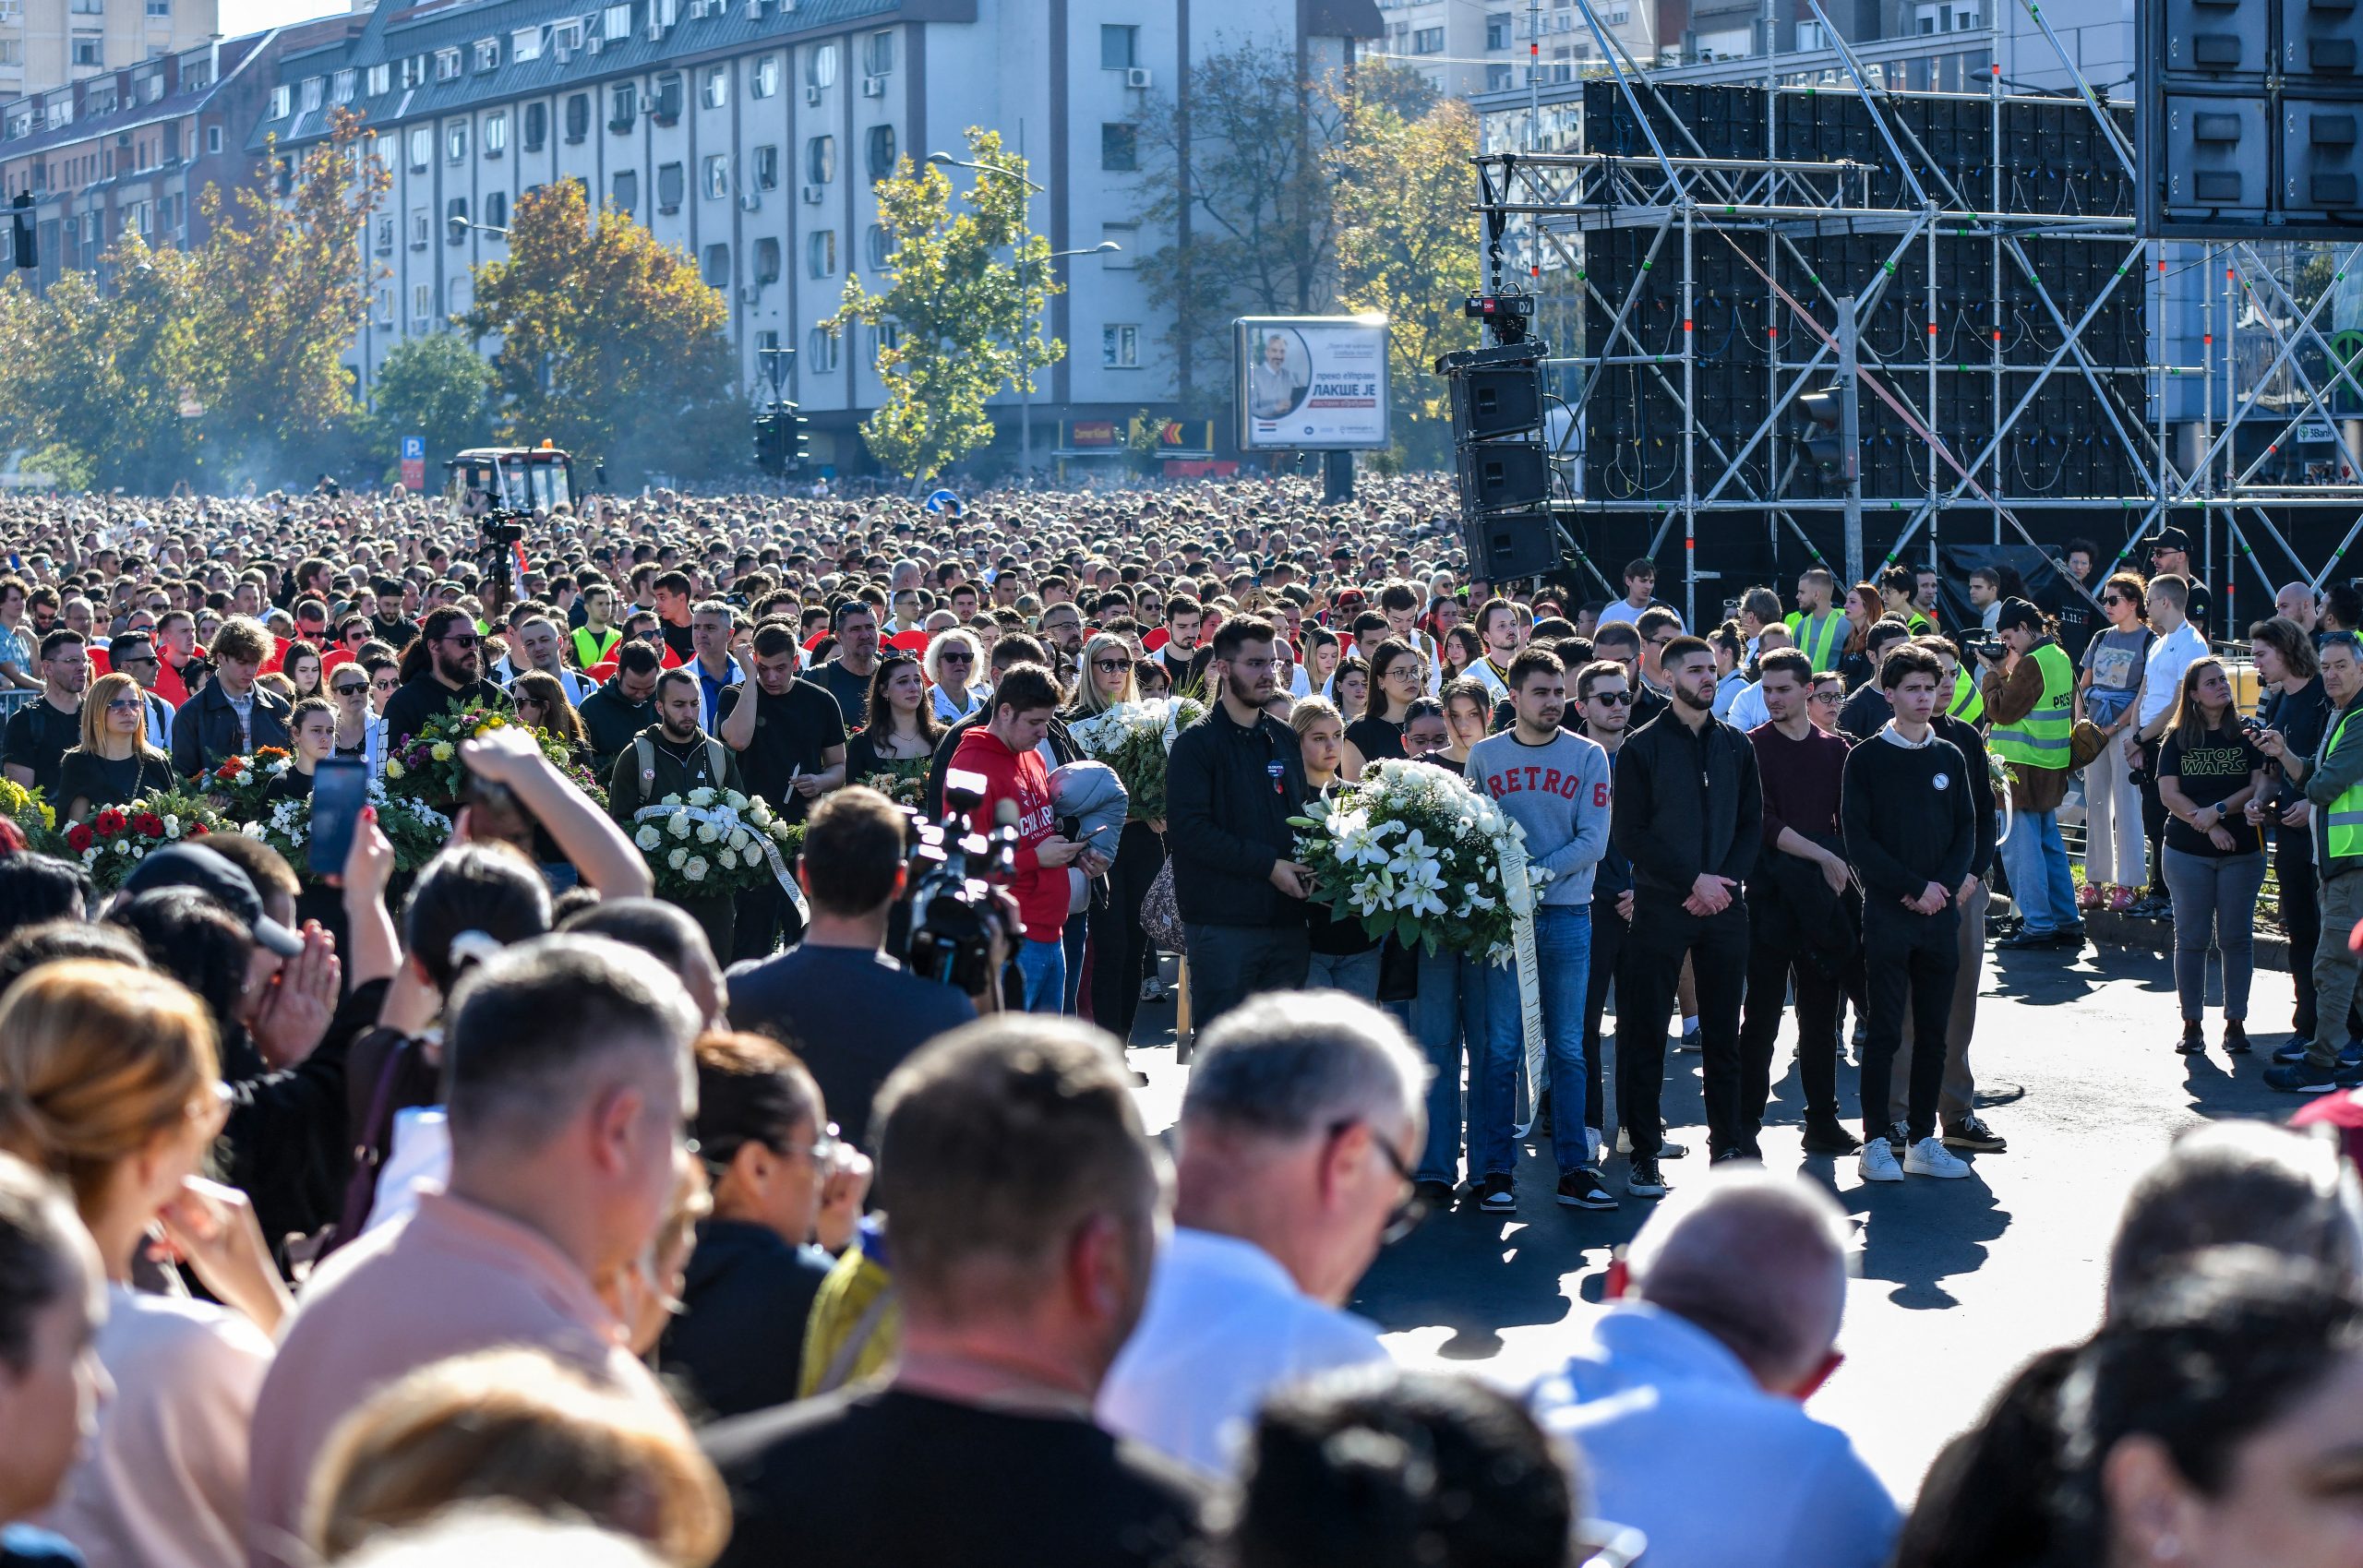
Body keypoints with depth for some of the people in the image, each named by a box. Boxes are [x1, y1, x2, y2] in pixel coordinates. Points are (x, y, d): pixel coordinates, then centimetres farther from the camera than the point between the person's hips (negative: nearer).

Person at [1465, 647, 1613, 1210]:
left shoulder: (1588, 757, 5)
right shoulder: (1483, 756, 7)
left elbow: (1593, 842, -3)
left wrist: (1535, 873, -14)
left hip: (1567, 915, 0)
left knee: (1568, 1048, 3)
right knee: (1499, 1048, -2)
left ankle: (1574, 1170, 8)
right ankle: (1495, 1173, 4)